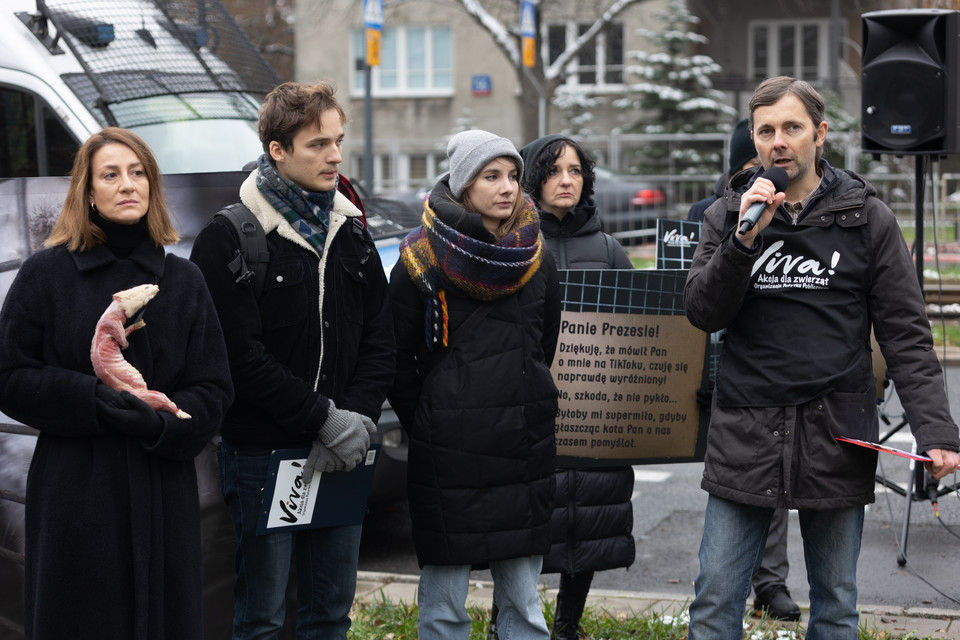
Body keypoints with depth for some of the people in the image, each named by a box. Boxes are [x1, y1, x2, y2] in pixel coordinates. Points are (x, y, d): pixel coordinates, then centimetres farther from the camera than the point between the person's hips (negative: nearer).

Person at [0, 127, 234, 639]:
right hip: (74, 492, -2)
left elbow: (214, 390, 6)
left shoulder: (183, 281, 10)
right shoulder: (45, 274, 2)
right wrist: (92, 400, -15)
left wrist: (163, 423, -15)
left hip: (164, 492, 3)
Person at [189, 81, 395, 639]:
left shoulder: (351, 231, 11)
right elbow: (241, 353, -14)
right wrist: (326, 419, -16)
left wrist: (358, 419, -6)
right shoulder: (231, 238, -7)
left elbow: (380, 341, 10)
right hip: (262, 453, -5)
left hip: (339, 460, 6)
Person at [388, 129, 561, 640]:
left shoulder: (536, 257, 7)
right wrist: (421, 422, 0)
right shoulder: (422, 258, -5)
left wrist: (529, 407, 12)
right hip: (446, 454, -3)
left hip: (525, 449, 3)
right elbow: (395, 355, 0)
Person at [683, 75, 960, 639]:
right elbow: (702, 313, -3)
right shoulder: (729, 215, 5)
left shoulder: (868, 218, 1)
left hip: (837, 438, -1)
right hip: (745, 438, 1)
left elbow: (907, 336, -1)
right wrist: (744, 240, -17)